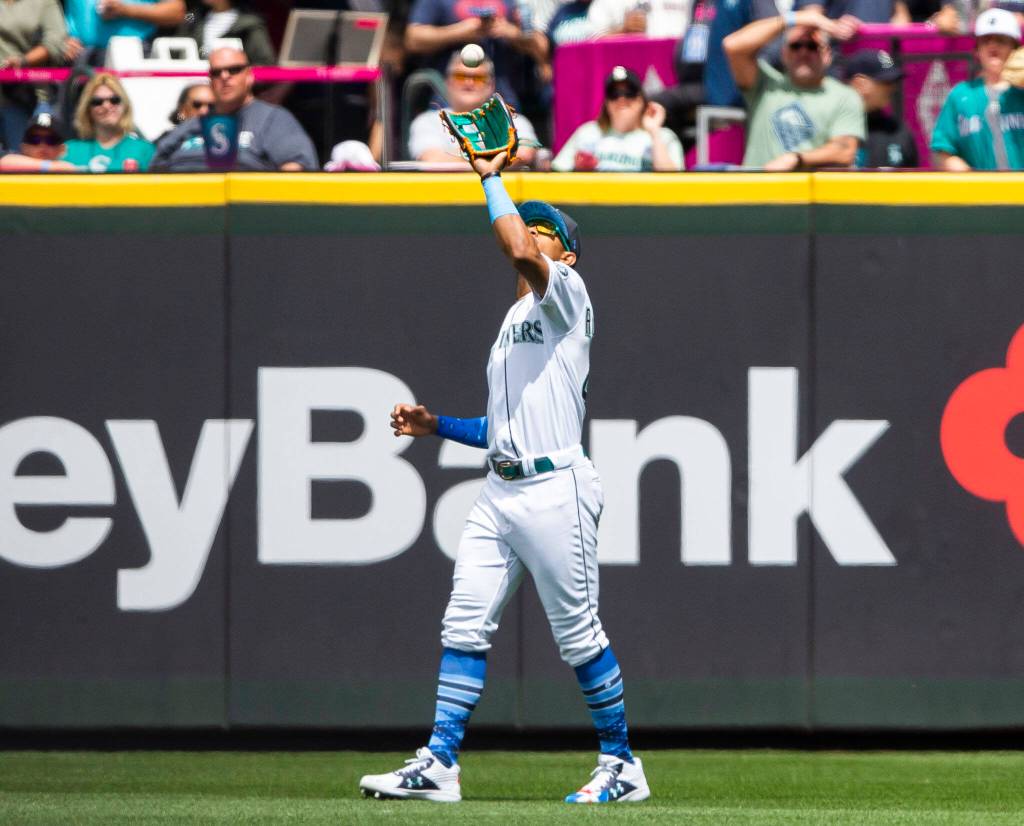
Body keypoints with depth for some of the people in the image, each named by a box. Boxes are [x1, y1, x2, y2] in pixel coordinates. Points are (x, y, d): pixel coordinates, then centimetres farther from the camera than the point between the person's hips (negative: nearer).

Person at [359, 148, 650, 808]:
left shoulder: (567, 293, -3)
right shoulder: (515, 321, 23)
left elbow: (519, 252, -25)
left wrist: (493, 179, -12)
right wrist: (436, 426, 18)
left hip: (554, 489, -8)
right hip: (501, 490, 8)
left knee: (579, 634, -2)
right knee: (465, 625, 1)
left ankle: (623, 765, 9)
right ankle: (439, 766, 0)